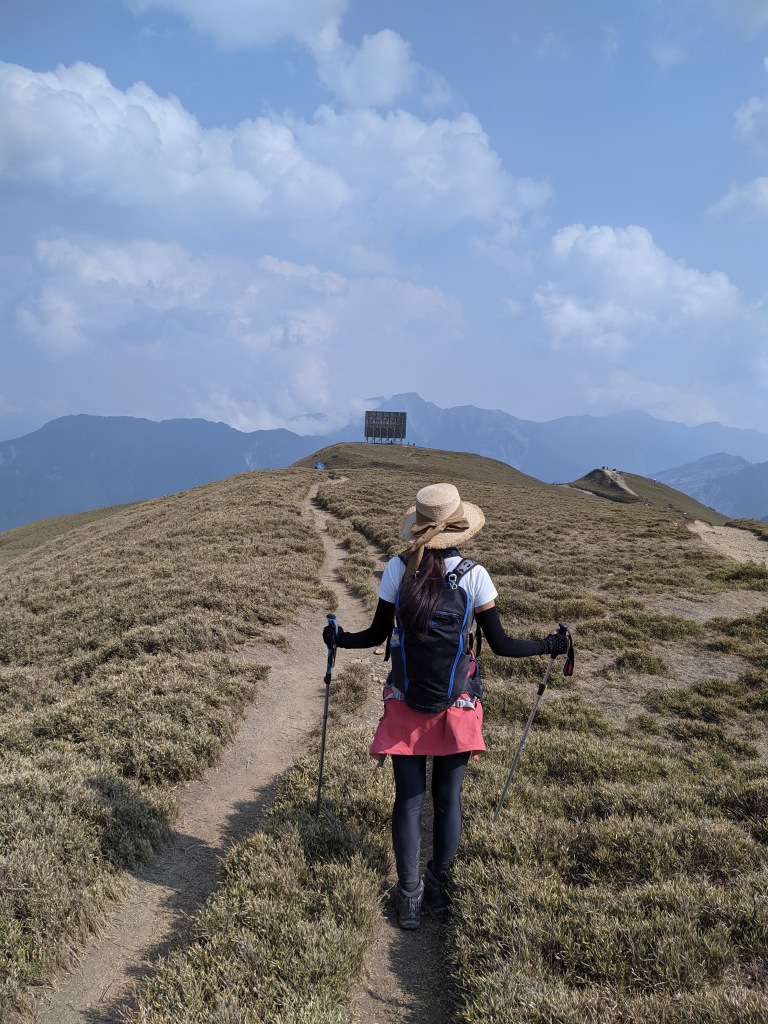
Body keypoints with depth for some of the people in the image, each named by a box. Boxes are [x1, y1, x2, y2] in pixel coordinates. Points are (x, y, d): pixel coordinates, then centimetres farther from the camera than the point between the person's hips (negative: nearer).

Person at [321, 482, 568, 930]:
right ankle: (439, 888, 31)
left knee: (409, 798, 11)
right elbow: (501, 644, -8)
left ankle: (409, 897, 19)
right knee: (448, 797, 15)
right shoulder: (474, 575, -12)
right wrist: (549, 645, 8)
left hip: (405, 701, 1)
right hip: (456, 706, 0)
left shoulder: (397, 569, -10)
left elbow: (378, 635, -2)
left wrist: (339, 639, 17)